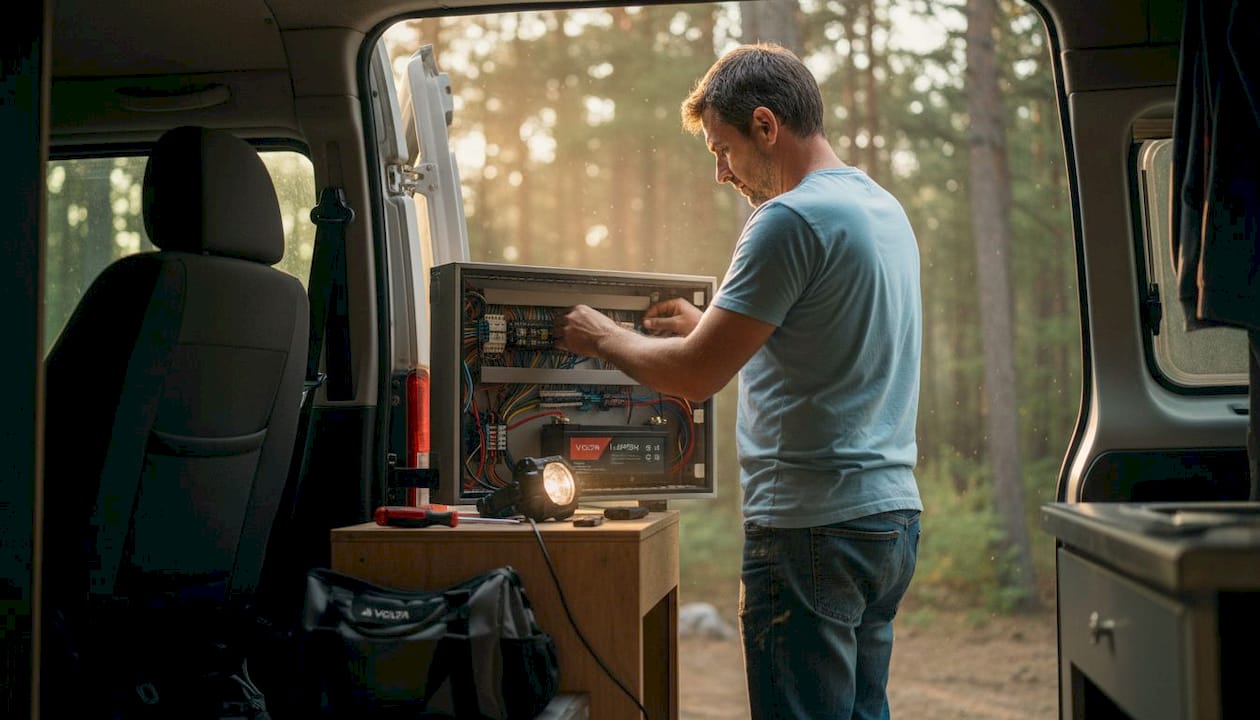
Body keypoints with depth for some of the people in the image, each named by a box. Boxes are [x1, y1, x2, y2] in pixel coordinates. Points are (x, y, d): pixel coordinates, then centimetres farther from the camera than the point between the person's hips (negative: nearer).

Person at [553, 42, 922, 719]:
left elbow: (695, 376, -16)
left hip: (812, 525, -9)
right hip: (892, 512, 10)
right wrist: (712, 326, 22)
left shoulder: (791, 219, -15)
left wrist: (602, 337, 1)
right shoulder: (885, 208, 15)